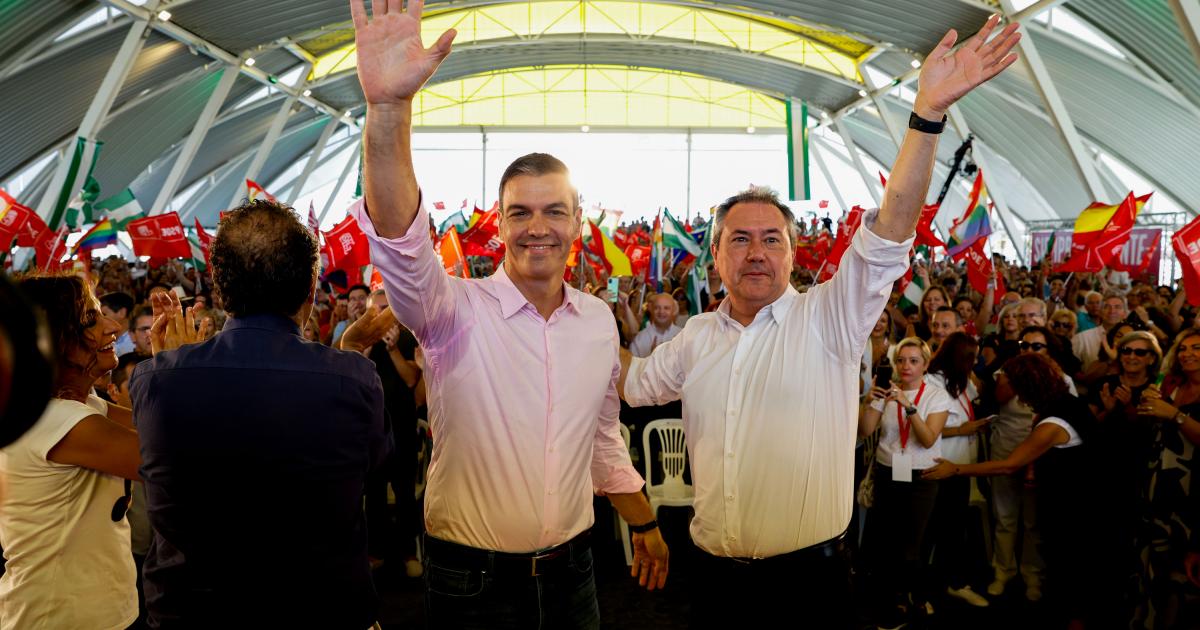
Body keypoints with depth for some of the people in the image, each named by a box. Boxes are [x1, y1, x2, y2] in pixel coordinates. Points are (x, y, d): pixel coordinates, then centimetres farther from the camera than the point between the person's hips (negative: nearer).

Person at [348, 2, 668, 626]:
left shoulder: (599, 319, 1)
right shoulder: (458, 311, -13)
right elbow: (400, 243, -33)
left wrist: (644, 525, 19)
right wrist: (389, 107, -46)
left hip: (570, 571, 4)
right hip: (470, 579, -3)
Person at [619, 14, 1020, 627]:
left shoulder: (829, 319, -6)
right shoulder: (697, 336, 6)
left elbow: (888, 235, -19)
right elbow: (632, 382, 22)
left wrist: (928, 112, -29)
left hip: (810, 575, -3)